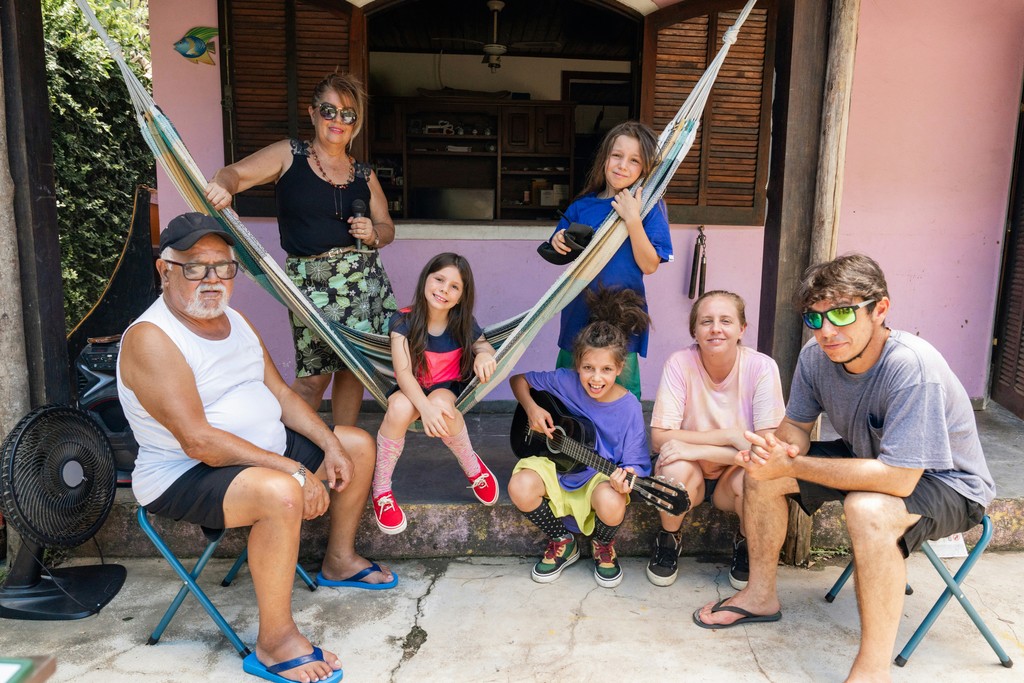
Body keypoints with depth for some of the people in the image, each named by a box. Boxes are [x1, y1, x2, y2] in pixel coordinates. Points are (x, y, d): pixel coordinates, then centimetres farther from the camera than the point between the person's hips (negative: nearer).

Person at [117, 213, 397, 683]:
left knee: (358, 444, 11)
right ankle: (274, 643, -20)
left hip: (267, 451, 9)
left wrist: (330, 446, -3)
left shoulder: (234, 320, 7)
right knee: (280, 492, -38)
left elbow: (280, 392, 10)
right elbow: (198, 440, -28)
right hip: (186, 476, -9)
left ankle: (340, 561, 29)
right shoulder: (150, 338, -21)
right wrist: (294, 470, -29)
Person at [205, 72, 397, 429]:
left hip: (364, 279, 4)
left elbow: (386, 227, 17)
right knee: (315, 376, -5)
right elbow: (236, 173, -6)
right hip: (310, 281, -4)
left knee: (353, 369, 9)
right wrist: (223, 185, -30)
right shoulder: (289, 155, 3)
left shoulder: (364, 175, 12)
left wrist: (373, 234, -6)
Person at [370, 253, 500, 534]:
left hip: (447, 390, 1)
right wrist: (425, 407, -42)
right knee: (400, 407, -38)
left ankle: (472, 467, -8)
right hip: (411, 391, 0)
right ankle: (381, 489, -17)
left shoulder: (463, 324, -7)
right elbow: (403, 372, -23)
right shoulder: (404, 321, -14)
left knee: (441, 404, -38)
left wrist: (484, 354, -19)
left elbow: (484, 346, 9)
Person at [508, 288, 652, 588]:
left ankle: (602, 545, 5)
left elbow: (634, 462, -12)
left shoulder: (629, 407, -16)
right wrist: (531, 408, -15)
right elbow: (518, 378, 2)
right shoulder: (565, 382, -13)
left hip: (602, 475, -2)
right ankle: (562, 542, 3)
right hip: (557, 465, 2)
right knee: (520, 487, -29)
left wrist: (625, 478, -35)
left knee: (611, 504, -36)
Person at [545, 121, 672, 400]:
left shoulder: (650, 207, -6)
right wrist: (558, 243, -8)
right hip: (579, 312, 4)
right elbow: (564, 255, 14)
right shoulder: (583, 206, 3)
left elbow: (649, 265, -12)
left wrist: (632, 219, -21)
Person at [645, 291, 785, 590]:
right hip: (692, 476, 0)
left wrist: (698, 449, -31)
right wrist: (730, 435, -28)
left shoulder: (761, 367, -18)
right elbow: (660, 437, -21)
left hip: (735, 474, 0)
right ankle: (669, 540, 1)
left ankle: (745, 544, 4)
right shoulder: (680, 364, -17)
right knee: (674, 468, -33)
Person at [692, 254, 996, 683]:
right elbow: (796, 425, -2)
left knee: (868, 509, -38)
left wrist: (791, 466, -34)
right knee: (762, 471, -3)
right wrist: (780, 449, -28)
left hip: (948, 484, -7)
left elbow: (898, 478, -38)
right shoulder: (816, 356, -15)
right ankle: (761, 595, 15)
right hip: (868, 457, 7)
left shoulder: (911, 367, -36)